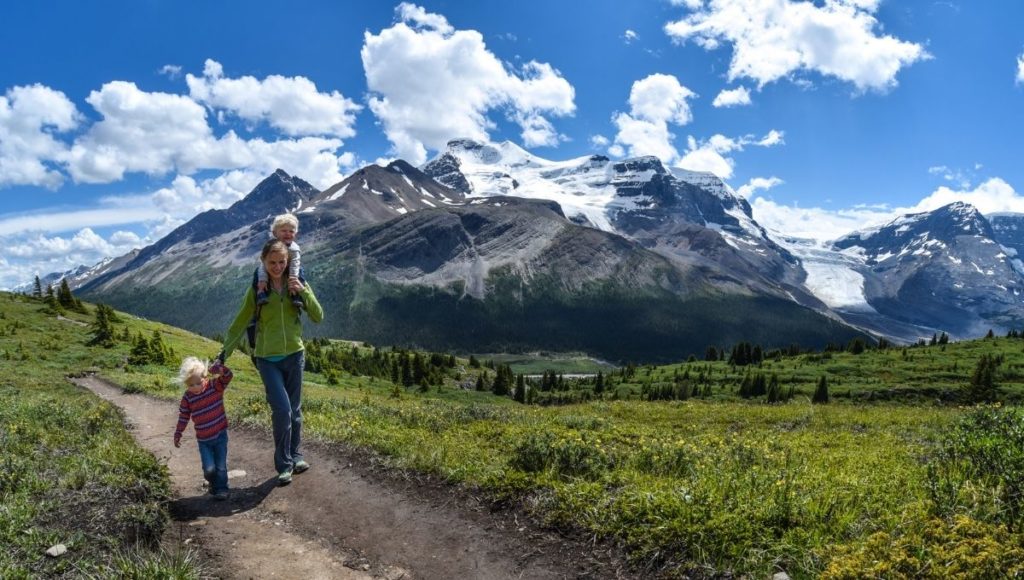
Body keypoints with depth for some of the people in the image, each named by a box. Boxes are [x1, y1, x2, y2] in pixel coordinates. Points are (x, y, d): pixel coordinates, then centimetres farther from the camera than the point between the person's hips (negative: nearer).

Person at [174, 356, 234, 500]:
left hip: (220, 434, -1)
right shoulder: (187, 397, -6)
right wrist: (178, 434, 7)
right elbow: (183, 417, 5)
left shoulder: (215, 386, -11)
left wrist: (220, 368, -47)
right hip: (203, 440, 1)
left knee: (221, 466, 4)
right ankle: (213, 483, 28)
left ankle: (221, 488, 23)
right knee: (209, 468, -2)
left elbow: (228, 376, -27)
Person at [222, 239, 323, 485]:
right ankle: (283, 464, 3)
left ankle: (295, 456, 29)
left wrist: (304, 292, -16)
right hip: (267, 359, -2)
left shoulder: (297, 284, 1)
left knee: (294, 410, 11)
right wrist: (224, 354, 1)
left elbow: (318, 317, -3)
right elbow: (239, 324, 4)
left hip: (294, 355, 2)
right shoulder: (256, 290, -2)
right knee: (282, 409, -13)